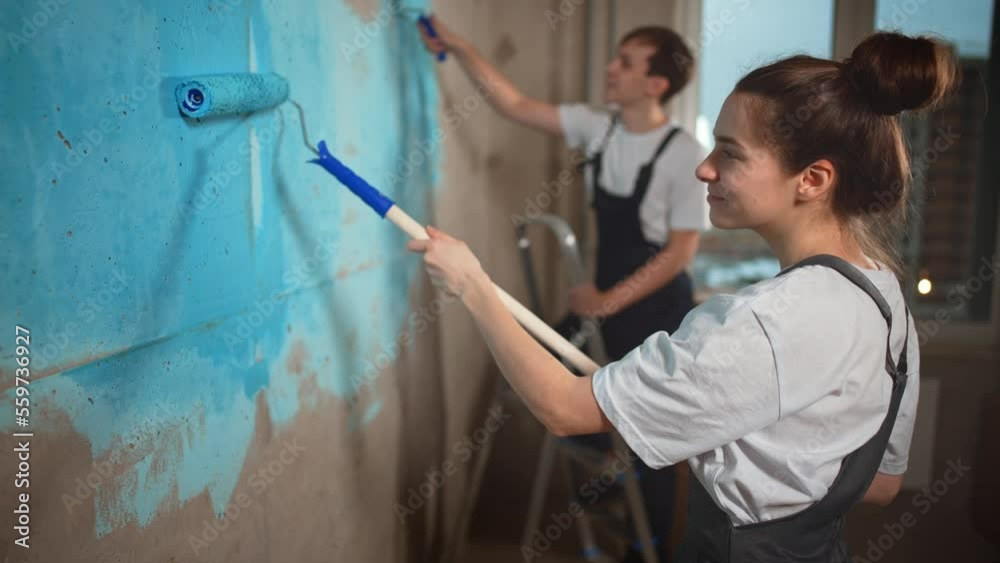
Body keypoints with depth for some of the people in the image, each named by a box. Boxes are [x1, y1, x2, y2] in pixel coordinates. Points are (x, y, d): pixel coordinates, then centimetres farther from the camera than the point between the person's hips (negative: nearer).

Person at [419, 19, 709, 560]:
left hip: (658, 310, -6)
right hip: (608, 297, 6)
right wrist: (459, 47, -3)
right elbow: (515, 105, 1)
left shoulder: (683, 153, -19)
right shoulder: (597, 127, -2)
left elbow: (680, 251, -17)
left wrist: (608, 301, -18)